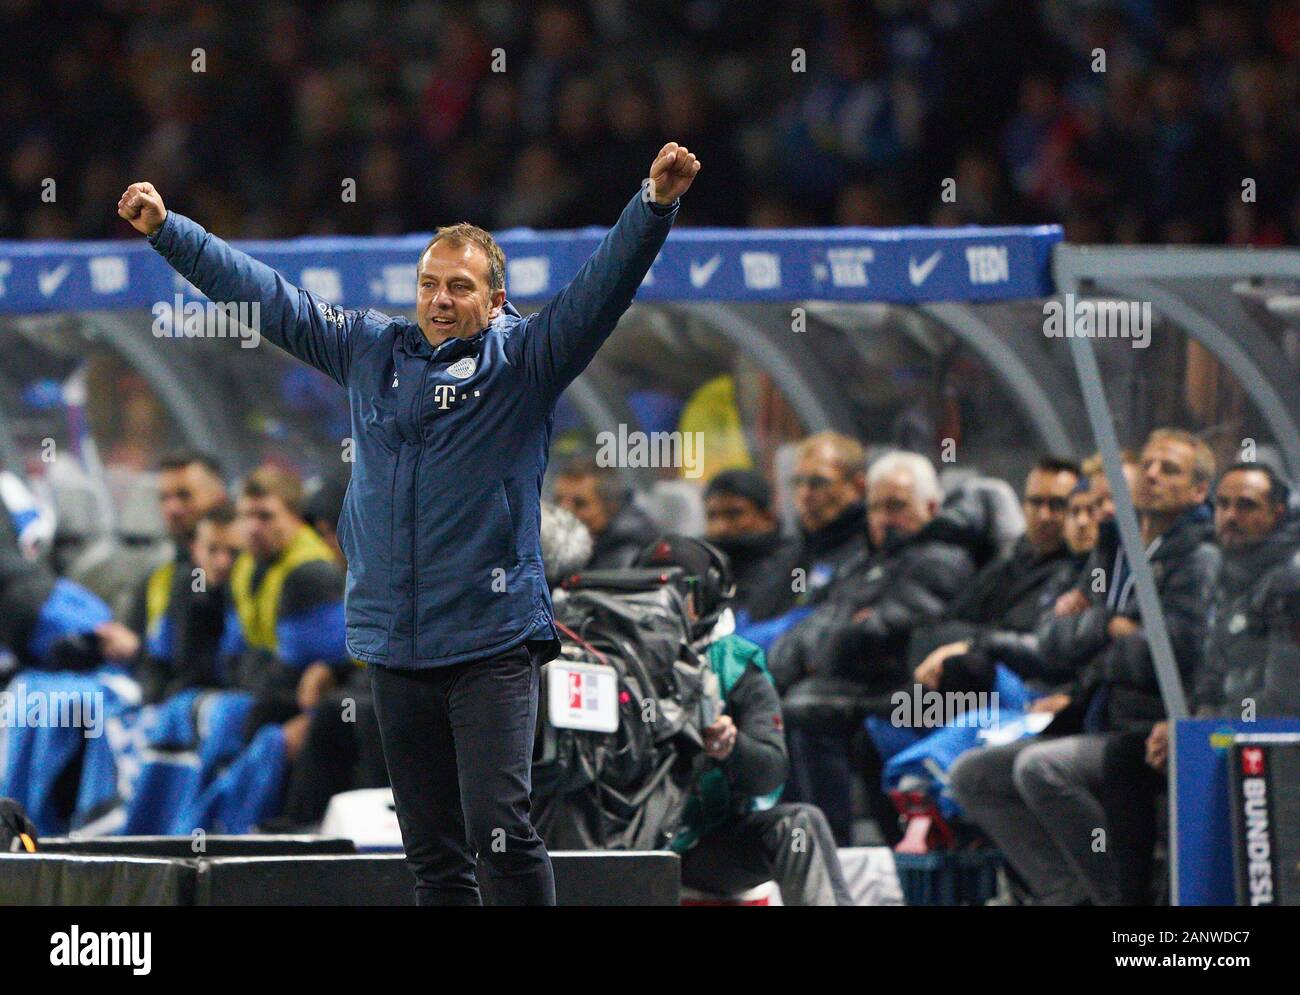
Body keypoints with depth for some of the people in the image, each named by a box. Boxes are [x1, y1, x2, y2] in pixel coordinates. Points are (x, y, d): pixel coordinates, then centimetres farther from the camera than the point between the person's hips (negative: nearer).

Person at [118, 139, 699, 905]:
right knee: (433, 854, 7)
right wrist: (168, 230, 23)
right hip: (394, 647, 5)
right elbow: (269, 297, 20)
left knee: (500, 829, -16)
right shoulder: (371, 351, 13)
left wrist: (656, 205, -24)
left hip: (492, 643, -5)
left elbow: (603, 288, -9)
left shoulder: (522, 361, 1)